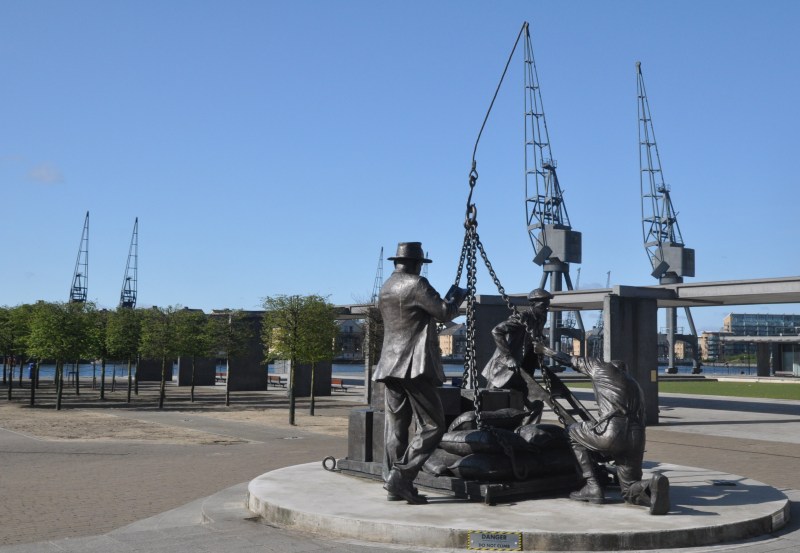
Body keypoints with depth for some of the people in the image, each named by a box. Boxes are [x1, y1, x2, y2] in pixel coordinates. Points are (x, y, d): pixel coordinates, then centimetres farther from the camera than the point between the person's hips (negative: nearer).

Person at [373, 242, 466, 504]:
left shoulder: (386, 289, 17)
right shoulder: (416, 284, -9)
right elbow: (445, 313, -10)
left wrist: (448, 298, 32)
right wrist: (458, 295, 8)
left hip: (391, 365, 9)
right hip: (415, 366, -9)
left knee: (396, 427, 9)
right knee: (432, 425, -4)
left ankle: (395, 486, 10)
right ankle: (401, 476, -11)